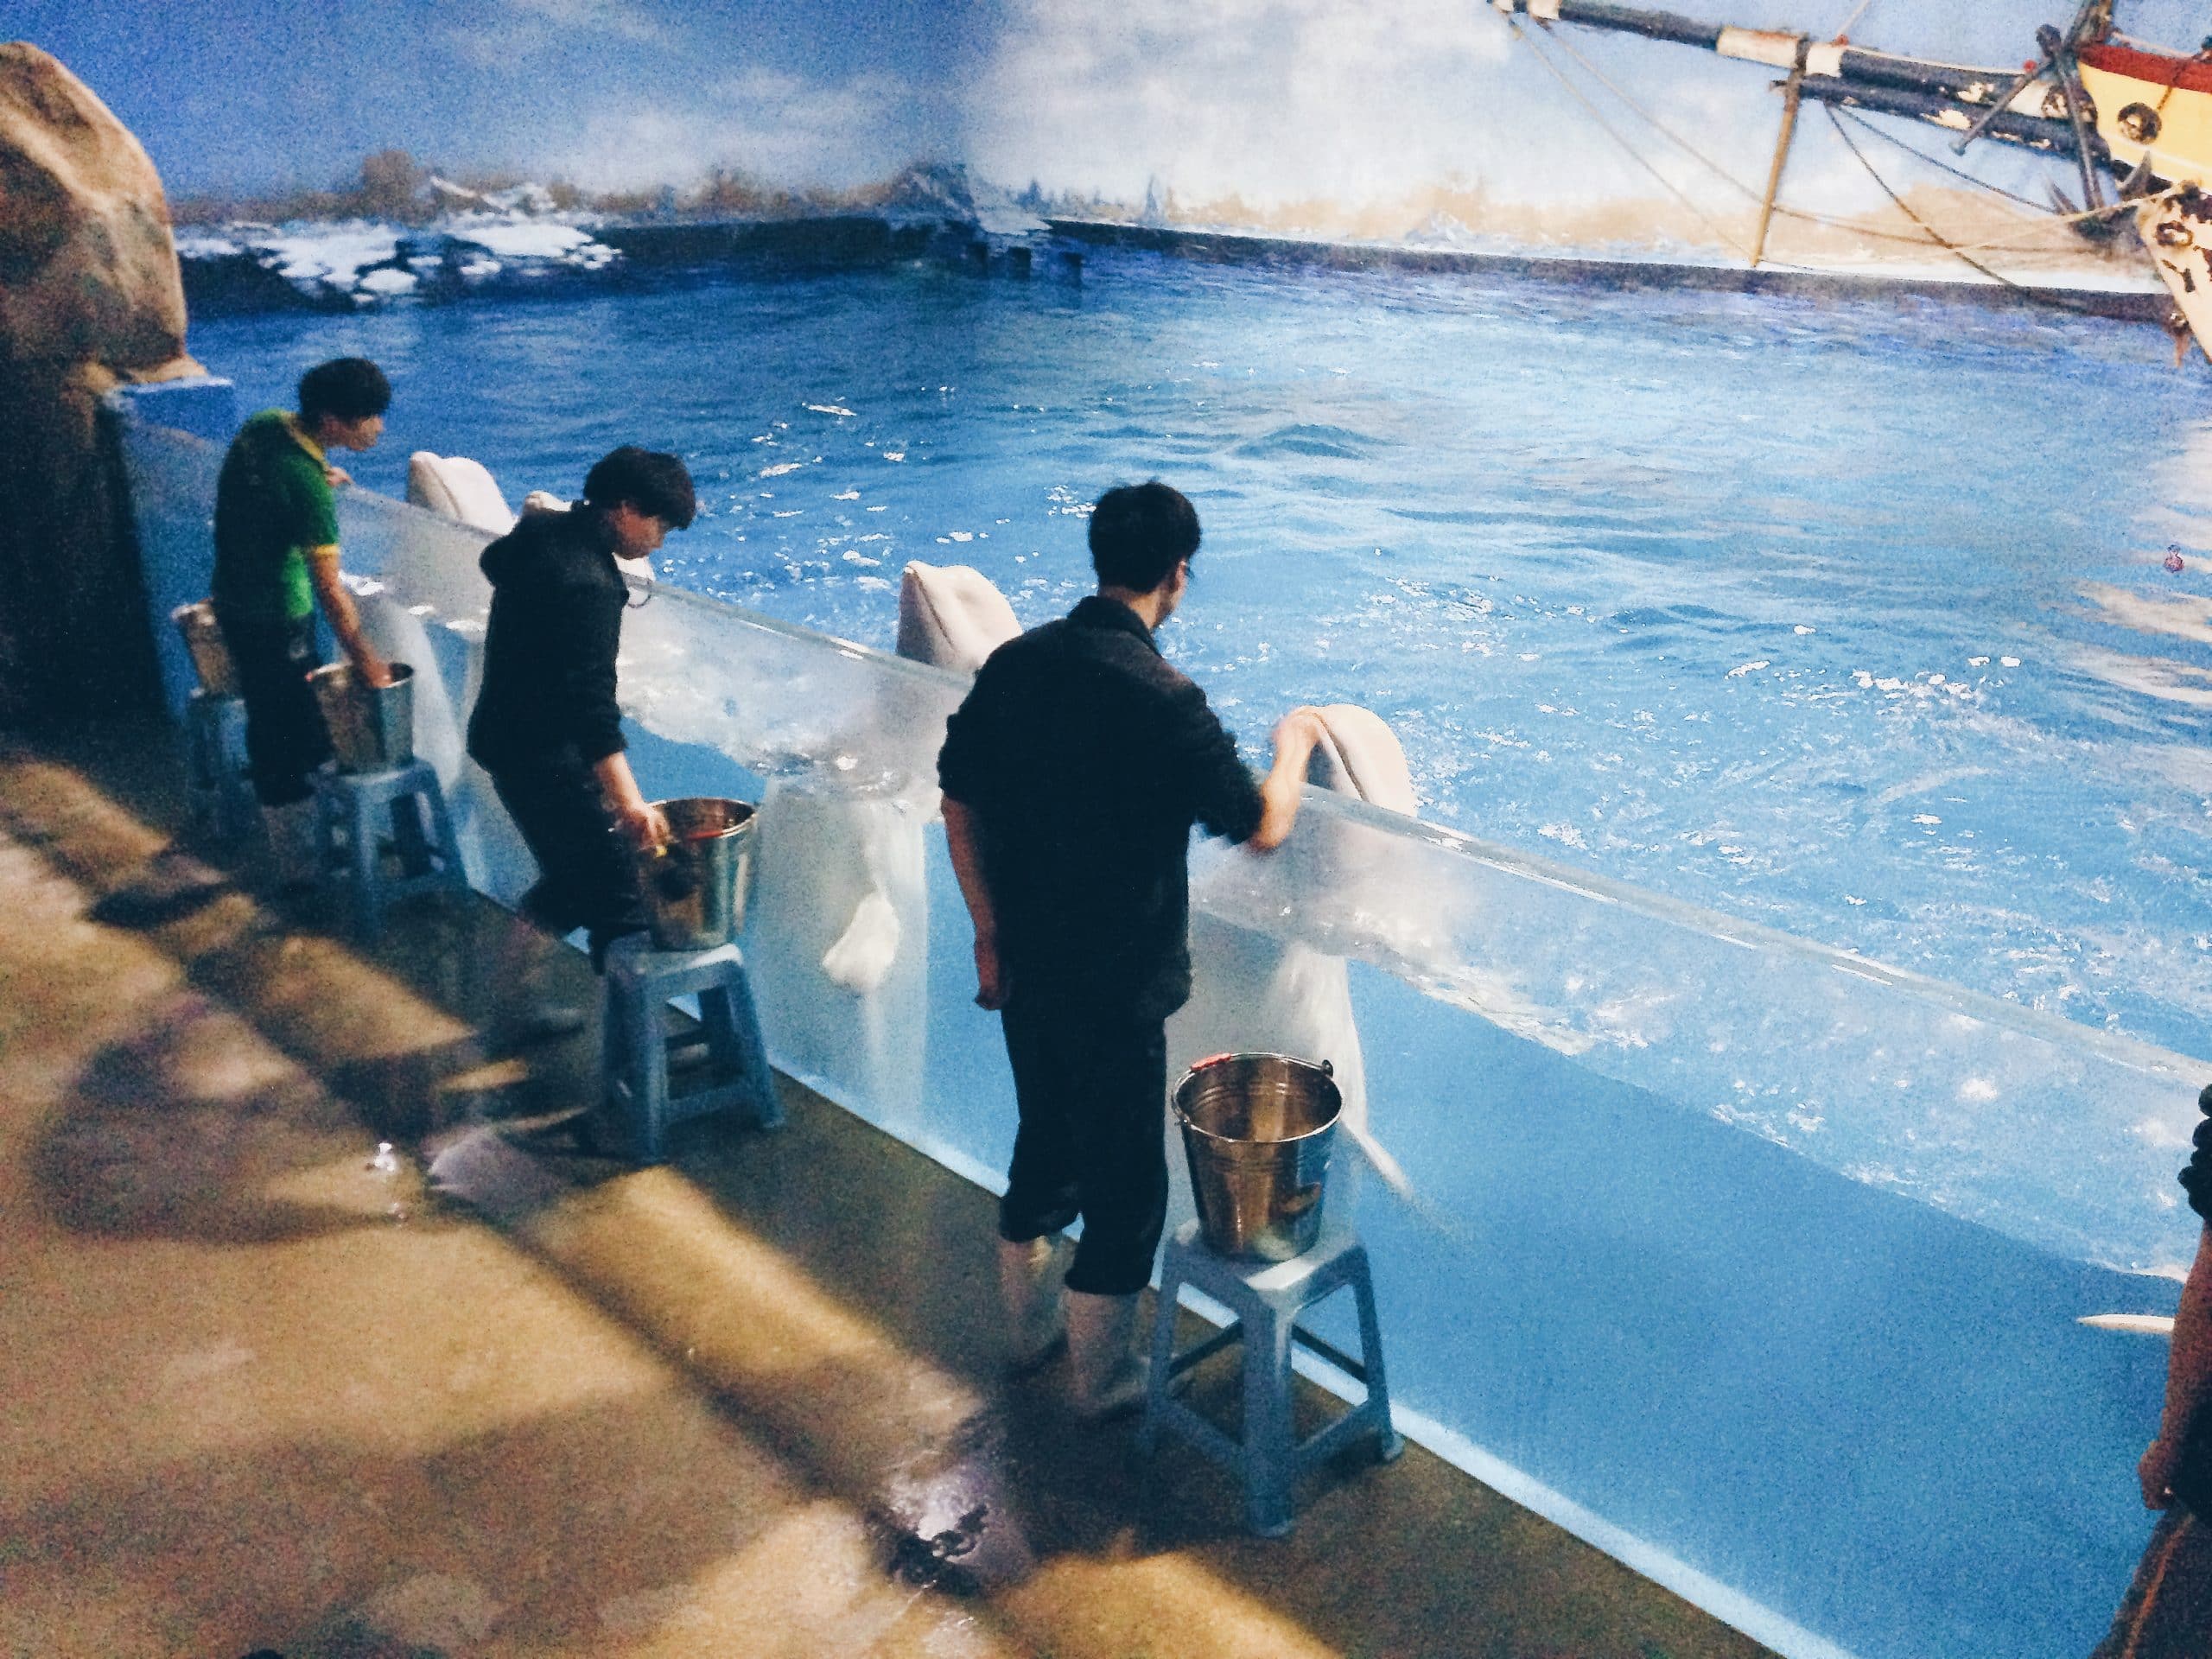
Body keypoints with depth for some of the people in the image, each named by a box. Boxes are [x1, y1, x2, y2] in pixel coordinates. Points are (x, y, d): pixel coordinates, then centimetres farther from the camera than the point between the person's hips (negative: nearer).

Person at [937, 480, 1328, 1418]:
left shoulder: (1014, 663, -2)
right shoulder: (1161, 700, -22)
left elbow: (959, 806, 4)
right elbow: (1263, 826, -14)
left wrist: (990, 929, 14)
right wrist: (1293, 744, 5)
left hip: (1027, 968, 7)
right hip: (1117, 988, -7)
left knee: (1044, 1146, 25)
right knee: (1126, 1182, 12)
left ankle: (1030, 1327, 44)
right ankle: (1103, 1382, 29)